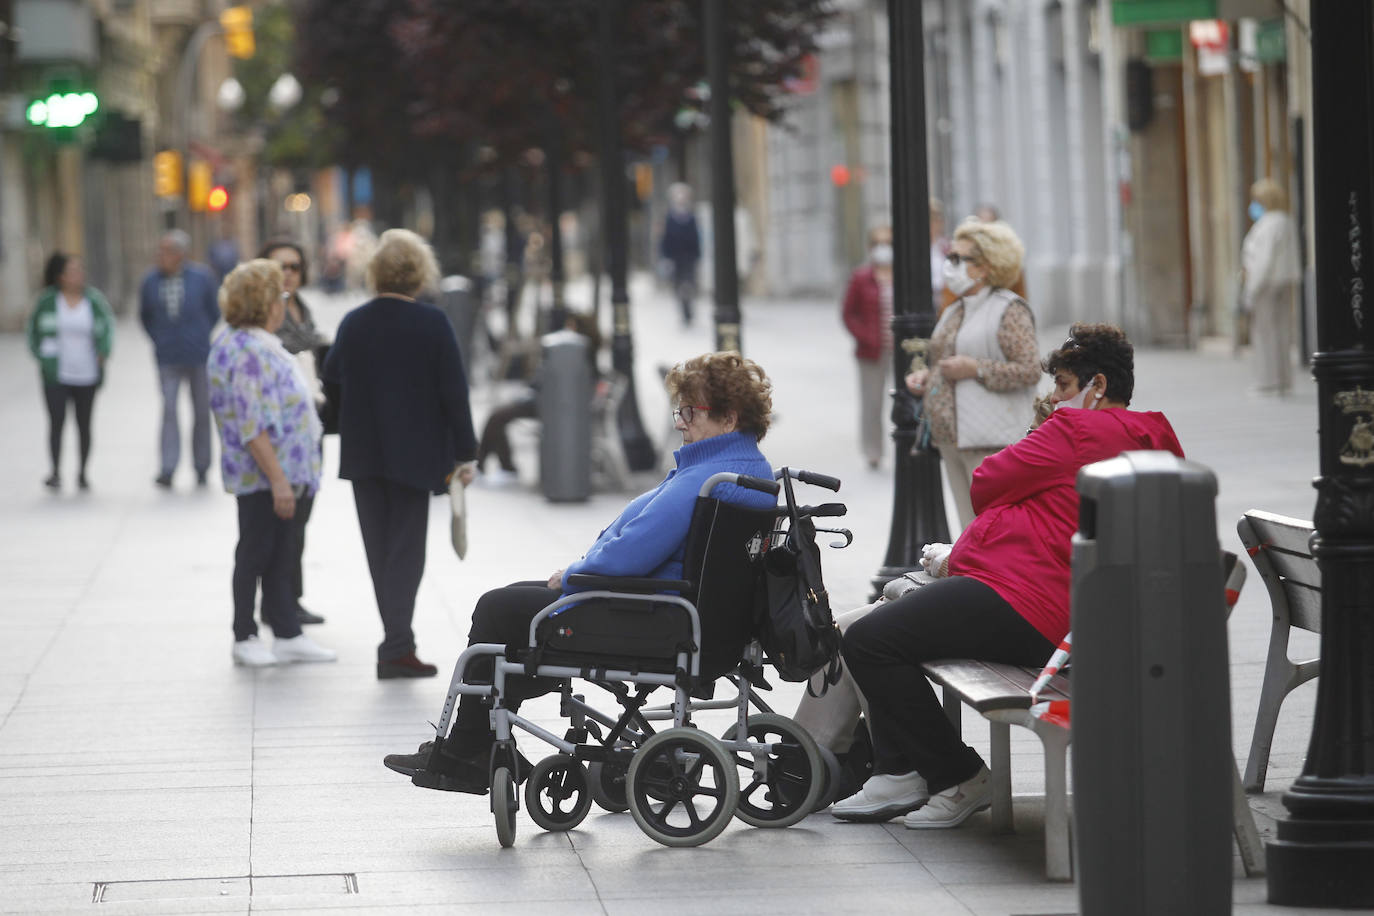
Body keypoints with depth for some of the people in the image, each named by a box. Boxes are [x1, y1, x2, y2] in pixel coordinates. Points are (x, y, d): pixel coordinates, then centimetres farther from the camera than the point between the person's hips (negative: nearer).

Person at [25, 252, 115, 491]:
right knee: (57, 420, -11)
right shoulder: (47, 300, -2)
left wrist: (103, 351, -3)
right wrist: (39, 354, 2)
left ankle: (83, 472, 21)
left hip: (86, 374, 1)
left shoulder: (94, 299, -1)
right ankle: (55, 472, -8)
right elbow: (33, 328, 11)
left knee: (84, 424, 8)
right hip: (56, 373, -1)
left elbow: (107, 326, 11)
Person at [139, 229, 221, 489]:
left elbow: (214, 312, 10)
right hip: (168, 359, 0)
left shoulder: (201, 279, -4)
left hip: (198, 357, 0)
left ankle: (201, 469, 19)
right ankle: (167, 470, -18)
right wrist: (159, 341, 8)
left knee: (201, 412, 7)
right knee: (169, 410, -12)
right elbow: (145, 316, 15)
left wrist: (202, 338, 8)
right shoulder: (150, 282, 0)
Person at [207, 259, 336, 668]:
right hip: (262, 476, -10)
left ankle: (287, 634, 17)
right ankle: (244, 638, 10)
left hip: (282, 472, 10)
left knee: (281, 556, 12)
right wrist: (278, 479, -25)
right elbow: (252, 427, -25)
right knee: (256, 554, 1)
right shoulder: (248, 352, -20)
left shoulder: (258, 344, 13)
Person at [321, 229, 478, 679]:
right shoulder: (432, 323, -11)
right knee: (406, 548, 0)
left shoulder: (353, 323, -1)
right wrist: (464, 453, -5)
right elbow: (453, 391, -11)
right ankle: (397, 647, -7)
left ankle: (397, 639, 20)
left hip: (363, 454, 3)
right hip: (414, 452, -3)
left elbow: (331, 384, 8)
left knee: (380, 548, 13)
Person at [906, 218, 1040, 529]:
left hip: (991, 443, -9)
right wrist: (925, 376, 9)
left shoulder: (1009, 310, -7)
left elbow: (1030, 370, -15)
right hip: (951, 439, 9)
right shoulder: (954, 312, 19)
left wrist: (975, 369, -18)